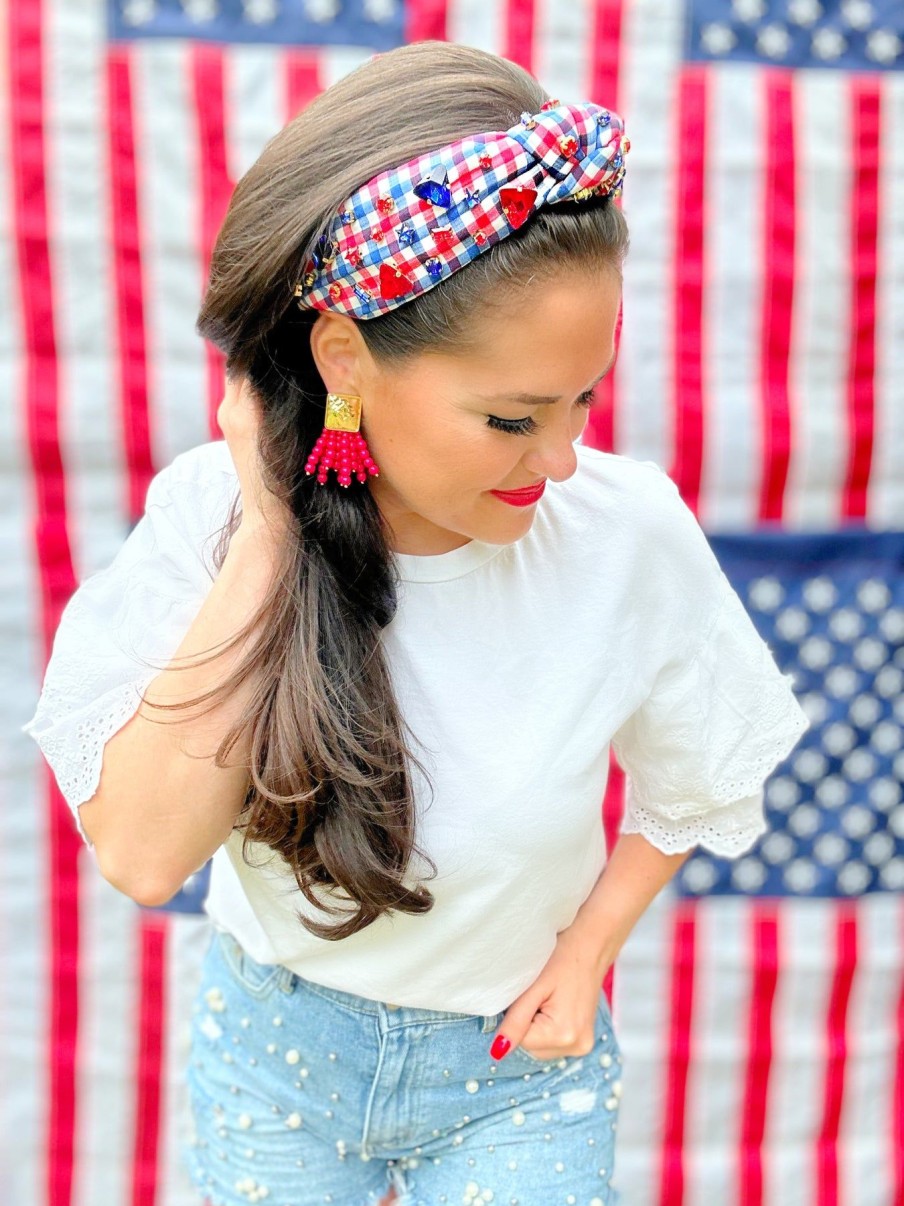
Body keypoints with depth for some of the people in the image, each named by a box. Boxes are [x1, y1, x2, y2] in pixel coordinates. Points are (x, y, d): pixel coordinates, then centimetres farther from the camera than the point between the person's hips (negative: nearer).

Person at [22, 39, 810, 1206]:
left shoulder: (628, 531, -22)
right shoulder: (213, 512, -21)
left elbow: (694, 783, -3)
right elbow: (139, 855, -31)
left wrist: (587, 949, -7)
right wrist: (269, 537, -31)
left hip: (513, 1071, 0)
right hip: (275, 1047, 1)